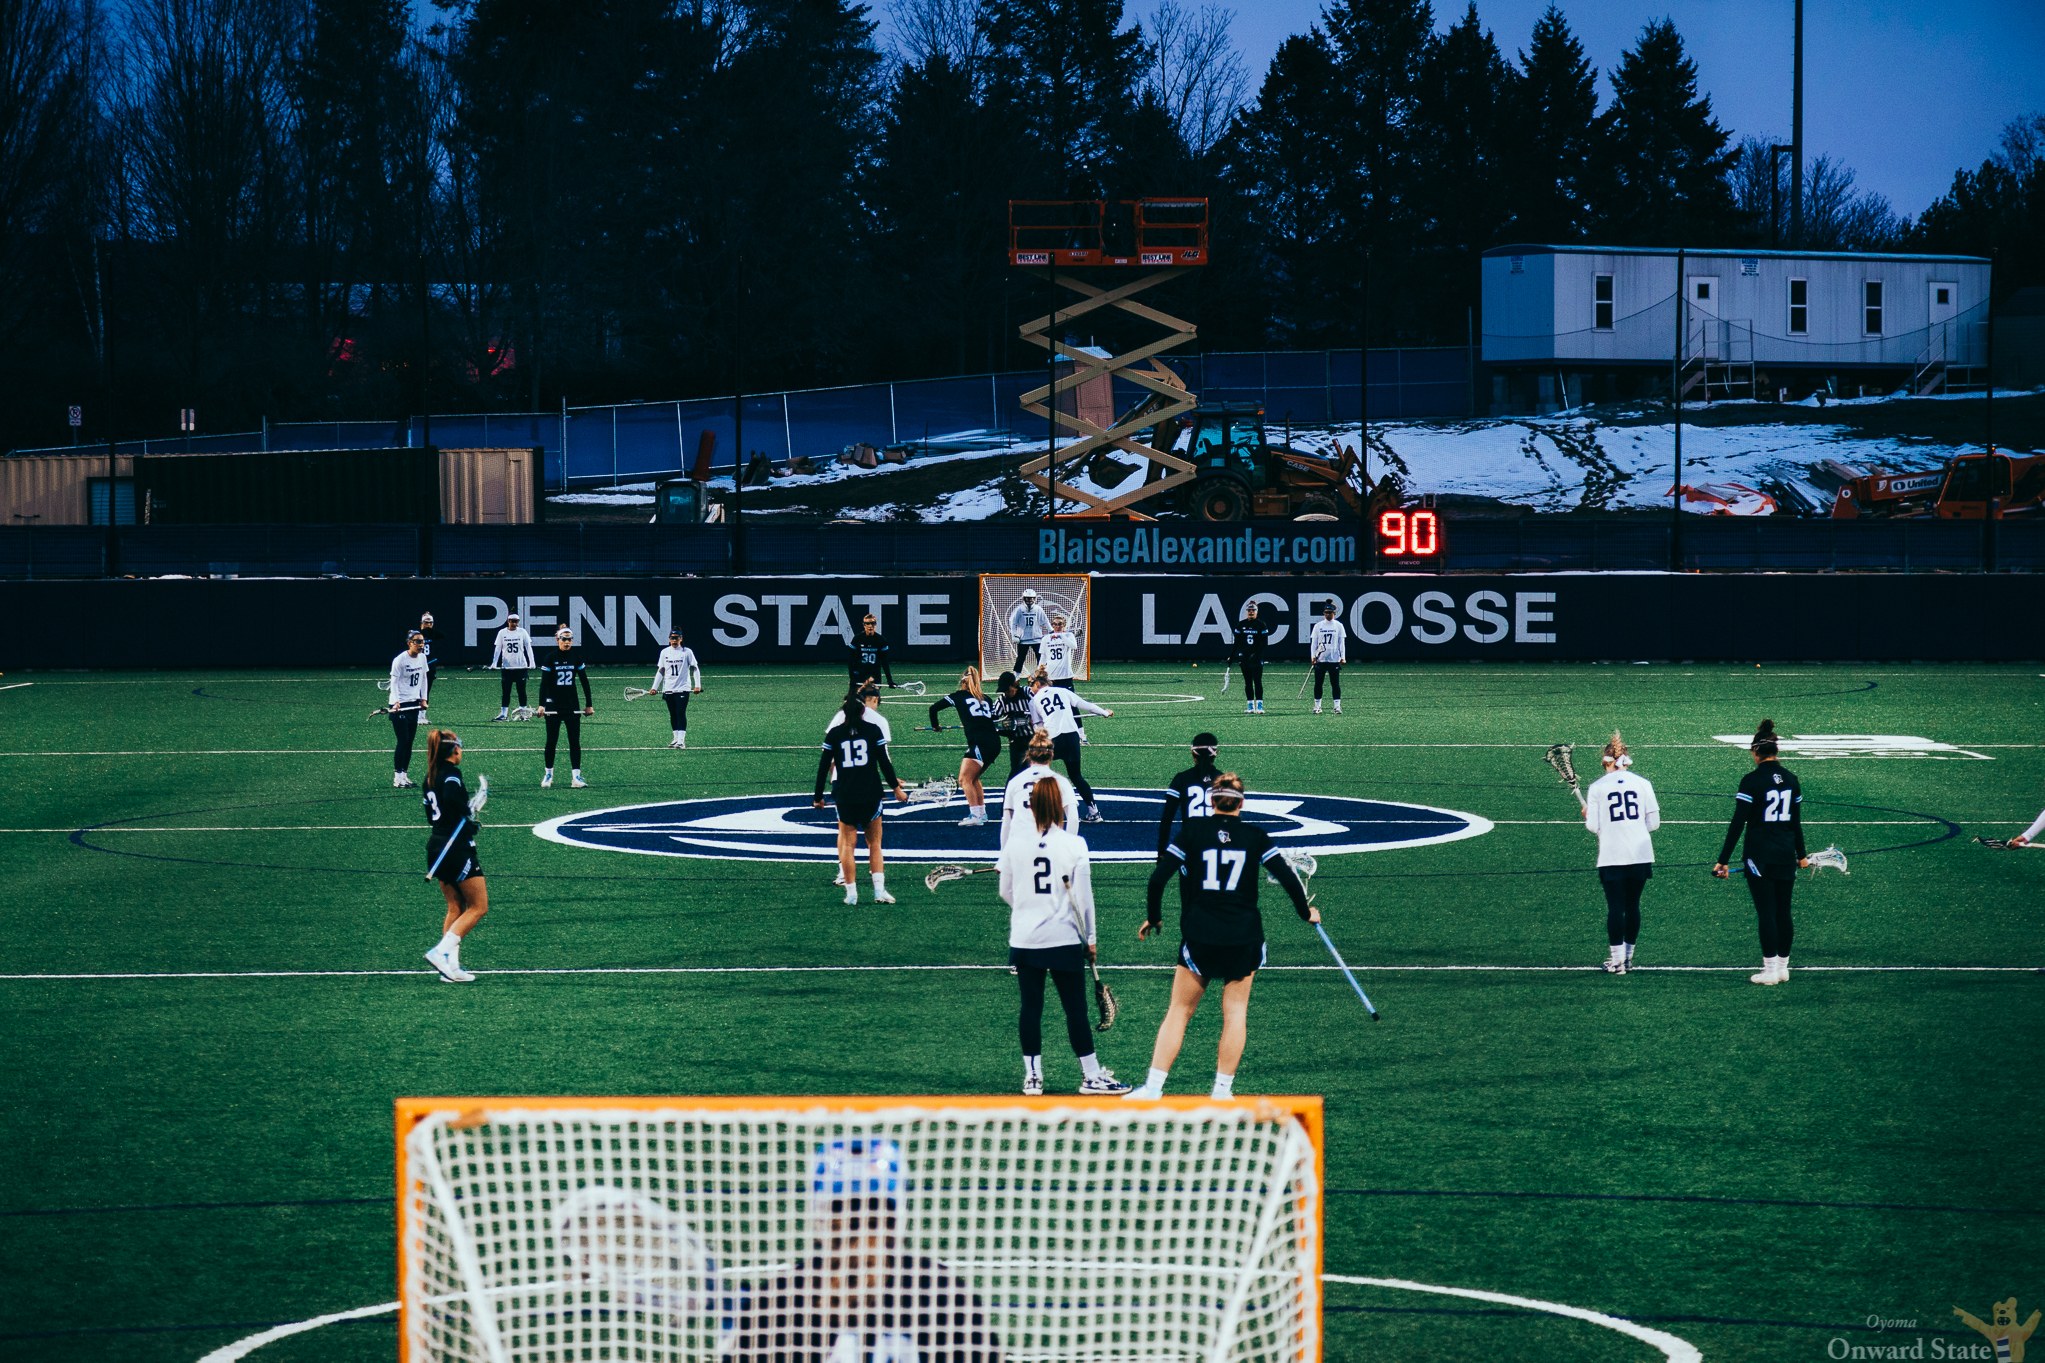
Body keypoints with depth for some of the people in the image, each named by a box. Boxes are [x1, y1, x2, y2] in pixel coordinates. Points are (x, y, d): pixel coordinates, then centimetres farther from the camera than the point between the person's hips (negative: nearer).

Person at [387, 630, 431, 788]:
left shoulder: (422, 658, 6)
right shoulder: (400, 660, -15)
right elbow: (394, 683, -15)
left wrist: (423, 698, 11)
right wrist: (397, 702, -27)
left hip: (414, 704, 7)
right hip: (400, 705, -7)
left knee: (410, 742, 8)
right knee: (403, 741, -10)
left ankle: (405, 774, 14)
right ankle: (398, 777, -5)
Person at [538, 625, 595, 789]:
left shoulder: (576, 658, 3)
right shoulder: (550, 659, -5)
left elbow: (584, 681, 8)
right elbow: (544, 683, -8)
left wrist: (589, 704, 7)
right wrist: (541, 705, -18)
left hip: (572, 706, 2)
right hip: (553, 706, -2)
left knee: (575, 741, -3)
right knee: (552, 741, 4)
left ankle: (576, 776, -4)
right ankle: (549, 774, 18)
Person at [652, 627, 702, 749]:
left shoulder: (687, 652, -1)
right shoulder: (664, 652, 8)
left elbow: (695, 669, 1)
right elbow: (660, 671, 12)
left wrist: (697, 685, -10)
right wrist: (654, 687, 5)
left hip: (683, 689, -4)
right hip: (668, 689, 4)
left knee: (681, 713, -12)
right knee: (673, 715, 9)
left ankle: (681, 740, -16)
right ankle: (676, 738, 20)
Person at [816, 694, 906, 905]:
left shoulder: (834, 733, 3)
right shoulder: (873, 729, 0)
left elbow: (824, 766, 5)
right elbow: (884, 762, -1)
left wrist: (818, 796, 13)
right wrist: (895, 786, 9)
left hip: (844, 794, 0)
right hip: (871, 794, 0)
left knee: (847, 844, 9)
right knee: (874, 844, 10)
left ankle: (851, 893, 7)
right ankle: (879, 890, -1)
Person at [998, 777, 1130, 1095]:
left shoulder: (1015, 844, -2)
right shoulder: (1073, 844, -9)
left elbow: (1006, 892, 10)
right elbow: (1083, 895, -6)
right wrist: (1090, 937, 6)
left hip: (1024, 939, 2)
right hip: (1064, 938, -2)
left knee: (1031, 1007, 8)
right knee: (1075, 1009, 4)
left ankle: (1032, 1077, 11)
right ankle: (1092, 1076, 10)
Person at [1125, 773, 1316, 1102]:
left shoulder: (1192, 831, -1)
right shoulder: (1255, 837, 0)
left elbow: (1158, 879, -5)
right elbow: (1288, 879, -1)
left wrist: (1154, 917, 10)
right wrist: (1306, 912, 16)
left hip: (1199, 938, 0)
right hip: (1244, 937, 0)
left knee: (1179, 1010, 7)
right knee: (1235, 1011, 11)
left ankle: (1154, 1087, 1)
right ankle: (1222, 1089, 9)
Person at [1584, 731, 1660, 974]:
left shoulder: (1596, 787, -3)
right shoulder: (1643, 783, 1)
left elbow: (1594, 826, -4)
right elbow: (1654, 822, 3)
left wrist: (1587, 816, 18)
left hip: (1611, 857, -2)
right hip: (1640, 854, 2)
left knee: (1615, 907, 0)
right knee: (1632, 905, 12)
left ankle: (1617, 960, -2)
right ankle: (1628, 956, 19)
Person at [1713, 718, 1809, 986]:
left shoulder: (1752, 781, -11)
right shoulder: (1791, 779, 6)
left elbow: (1738, 823, -12)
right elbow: (1796, 821, 14)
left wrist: (1723, 861, -8)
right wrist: (1801, 854, 26)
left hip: (1760, 857, -5)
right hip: (1786, 857, 5)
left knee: (1767, 913, -2)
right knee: (1783, 912, 11)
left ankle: (1770, 970, -2)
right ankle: (1783, 968, 16)